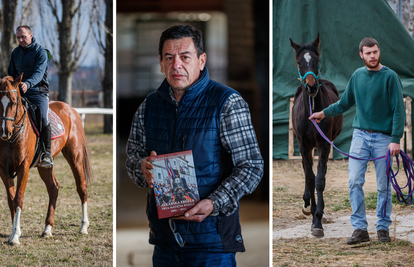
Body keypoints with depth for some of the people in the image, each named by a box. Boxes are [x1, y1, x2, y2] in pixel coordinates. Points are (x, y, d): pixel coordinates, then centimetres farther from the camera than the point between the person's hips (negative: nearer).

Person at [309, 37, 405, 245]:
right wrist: (324, 113, 13)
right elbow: (345, 103, 21)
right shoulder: (357, 76, 8)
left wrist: (396, 139, -15)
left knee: (383, 186, 3)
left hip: (383, 138, -4)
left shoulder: (390, 77, -6)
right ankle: (360, 228, -2)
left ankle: (383, 228, 14)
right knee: (355, 182, -5)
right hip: (360, 135, 4)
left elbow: (398, 110, -9)